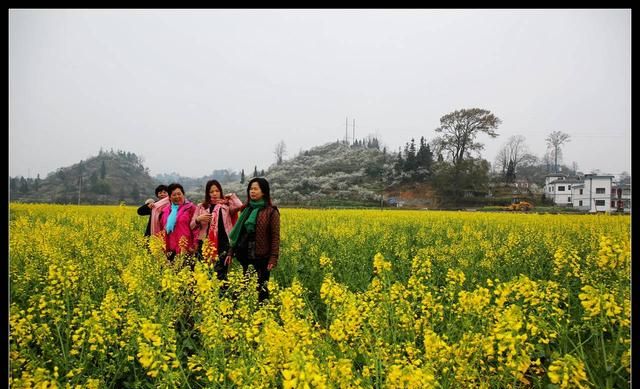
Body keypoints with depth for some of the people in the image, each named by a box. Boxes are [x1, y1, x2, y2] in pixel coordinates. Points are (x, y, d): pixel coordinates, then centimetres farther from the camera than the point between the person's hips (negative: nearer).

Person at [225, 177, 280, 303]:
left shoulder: (271, 212, -7)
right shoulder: (246, 209, 10)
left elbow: (275, 237, -9)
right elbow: (238, 232, 13)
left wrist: (273, 258, -15)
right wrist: (230, 252, 10)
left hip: (261, 257, -5)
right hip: (245, 256, 5)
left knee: (260, 288, 2)